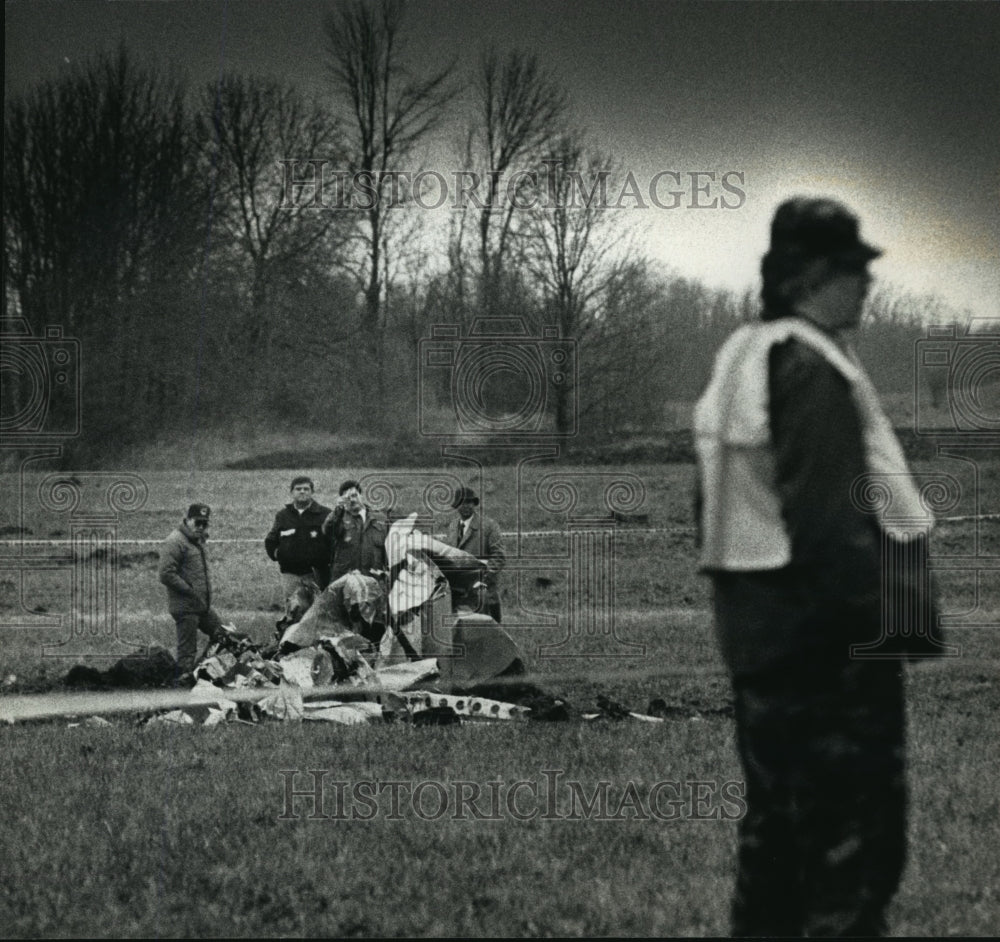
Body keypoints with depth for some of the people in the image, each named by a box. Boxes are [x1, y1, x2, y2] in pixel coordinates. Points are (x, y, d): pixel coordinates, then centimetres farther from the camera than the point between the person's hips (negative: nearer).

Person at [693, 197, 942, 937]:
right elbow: (828, 515, -24)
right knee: (858, 828, -5)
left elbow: (714, 504, 16)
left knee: (776, 818, 16)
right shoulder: (812, 367, -17)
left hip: (752, 624, 10)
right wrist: (889, 611, -21)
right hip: (826, 627, -10)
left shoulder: (736, 360, 13)